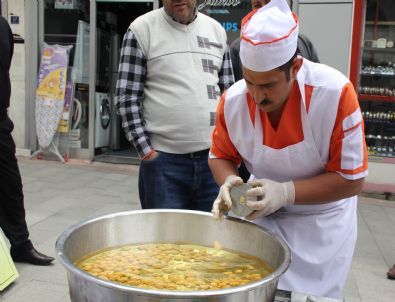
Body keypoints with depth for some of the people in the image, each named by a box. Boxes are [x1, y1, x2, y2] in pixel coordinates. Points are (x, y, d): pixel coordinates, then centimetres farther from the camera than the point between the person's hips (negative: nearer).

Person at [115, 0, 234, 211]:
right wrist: (145, 150, -8)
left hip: (214, 156, 4)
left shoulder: (217, 30, 11)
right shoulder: (141, 29, -1)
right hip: (163, 158, -3)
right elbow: (127, 97, -4)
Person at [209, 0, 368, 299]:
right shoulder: (233, 100, -17)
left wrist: (286, 192, -31)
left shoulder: (336, 94, -27)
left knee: (310, 295, 7)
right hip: (263, 213, 2)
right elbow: (221, 156, 1)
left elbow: (351, 180, -20)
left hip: (321, 221, -2)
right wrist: (229, 183, -22)